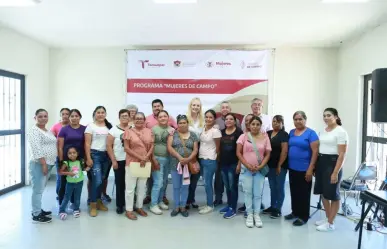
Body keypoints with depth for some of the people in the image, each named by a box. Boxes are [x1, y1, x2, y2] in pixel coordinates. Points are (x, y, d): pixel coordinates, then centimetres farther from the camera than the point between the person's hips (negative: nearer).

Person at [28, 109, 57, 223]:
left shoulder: (48, 131, 16)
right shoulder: (34, 131, -12)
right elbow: (36, 150, -20)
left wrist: (47, 164, 18)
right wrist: (43, 164, -23)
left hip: (48, 164, 9)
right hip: (39, 164, -9)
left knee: (41, 189, 17)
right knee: (38, 190, -3)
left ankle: (38, 210, 28)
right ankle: (36, 215, 5)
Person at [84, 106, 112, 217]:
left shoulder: (109, 126, 10)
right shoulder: (91, 126, -1)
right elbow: (87, 143, -5)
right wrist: (88, 158, -12)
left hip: (106, 155, 4)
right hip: (95, 155, -4)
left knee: (103, 180, 11)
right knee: (97, 180, -8)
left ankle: (99, 201, 25)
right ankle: (93, 205, 5)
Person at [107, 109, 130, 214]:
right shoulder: (114, 130, -1)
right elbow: (108, 146, -4)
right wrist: (113, 160, -8)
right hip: (119, 161, -2)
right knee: (120, 183, 7)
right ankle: (119, 205, 21)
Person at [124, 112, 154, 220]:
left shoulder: (149, 131, 5)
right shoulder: (128, 131, -4)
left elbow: (152, 146, 4)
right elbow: (126, 148, -9)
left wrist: (145, 158, -11)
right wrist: (140, 157, -15)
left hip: (145, 163, 4)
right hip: (132, 162, -3)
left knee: (142, 187, 15)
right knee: (130, 187, 3)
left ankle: (139, 207, 30)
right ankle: (129, 210, 15)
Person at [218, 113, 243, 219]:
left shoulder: (239, 132, -7)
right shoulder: (222, 132, 9)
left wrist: (239, 163, -12)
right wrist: (219, 161, 8)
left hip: (233, 163, -5)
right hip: (223, 163, 5)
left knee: (233, 186, 2)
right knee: (227, 186, 15)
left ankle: (233, 209, 13)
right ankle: (229, 205, 28)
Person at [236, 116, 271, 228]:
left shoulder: (265, 137, 1)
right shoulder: (243, 136, -1)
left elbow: (268, 154, 1)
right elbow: (238, 153, -3)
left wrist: (260, 166, -11)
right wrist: (247, 165, -12)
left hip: (260, 170, 1)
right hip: (246, 169, -1)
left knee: (258, 193, 5)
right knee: (248, 192, 4)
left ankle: (256, 214, 19)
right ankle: (249, 214, 17)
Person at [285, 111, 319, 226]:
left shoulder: (311, 133, -9)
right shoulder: (291, 132, 9)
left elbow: (315, 152, -13)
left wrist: (310, 169, -17)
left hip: (304, 169, -6)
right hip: (292, 168, 6)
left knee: (303, 193, 5)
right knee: (294, 191, 15)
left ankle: (303, 216, 18)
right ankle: (295, 212, 30)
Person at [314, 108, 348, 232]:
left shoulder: (341, 132, -10)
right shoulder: (322, 131, 12)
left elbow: (342, 154, -14)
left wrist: (335, 172, -18)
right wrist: (315, 167, 11)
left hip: (332, 163, -7)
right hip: (320, 163, 7)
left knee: (333, 194, 3)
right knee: (323, 193, 14)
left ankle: (330, 223, 16)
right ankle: (327, 218, 30)